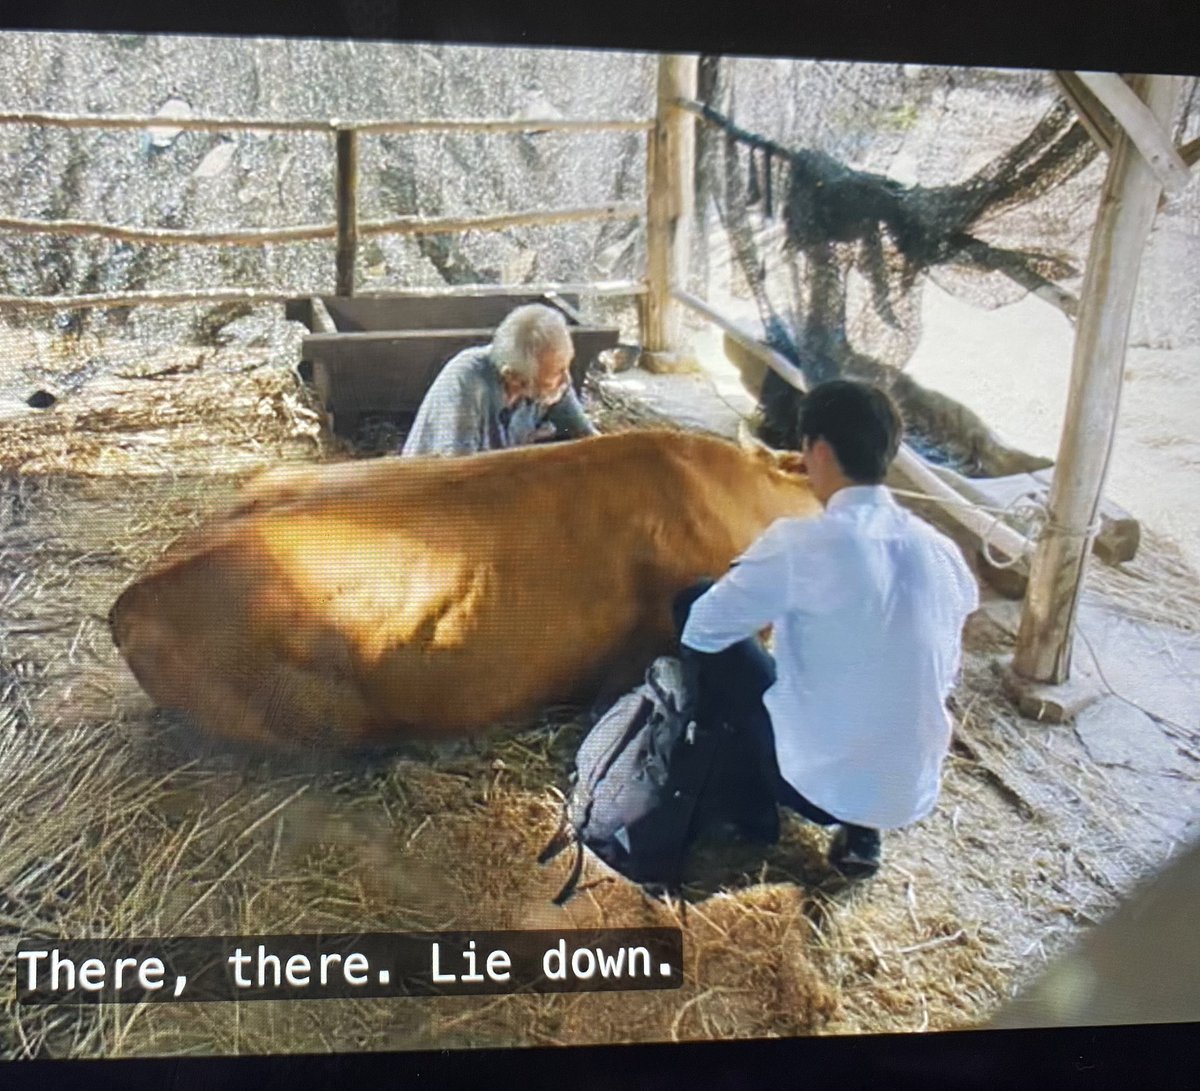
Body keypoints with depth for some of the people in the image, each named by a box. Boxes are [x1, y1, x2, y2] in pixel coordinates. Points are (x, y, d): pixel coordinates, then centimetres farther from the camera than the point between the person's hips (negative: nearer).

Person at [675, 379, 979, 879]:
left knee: (695, 607, 7)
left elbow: (701, 628, -6)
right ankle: (860, 828, 17)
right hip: (915, 794, 6)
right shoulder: (944, 553, 0)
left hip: (819, 784, -5)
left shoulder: (802, 542, -18)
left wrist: (769, 609, 17)